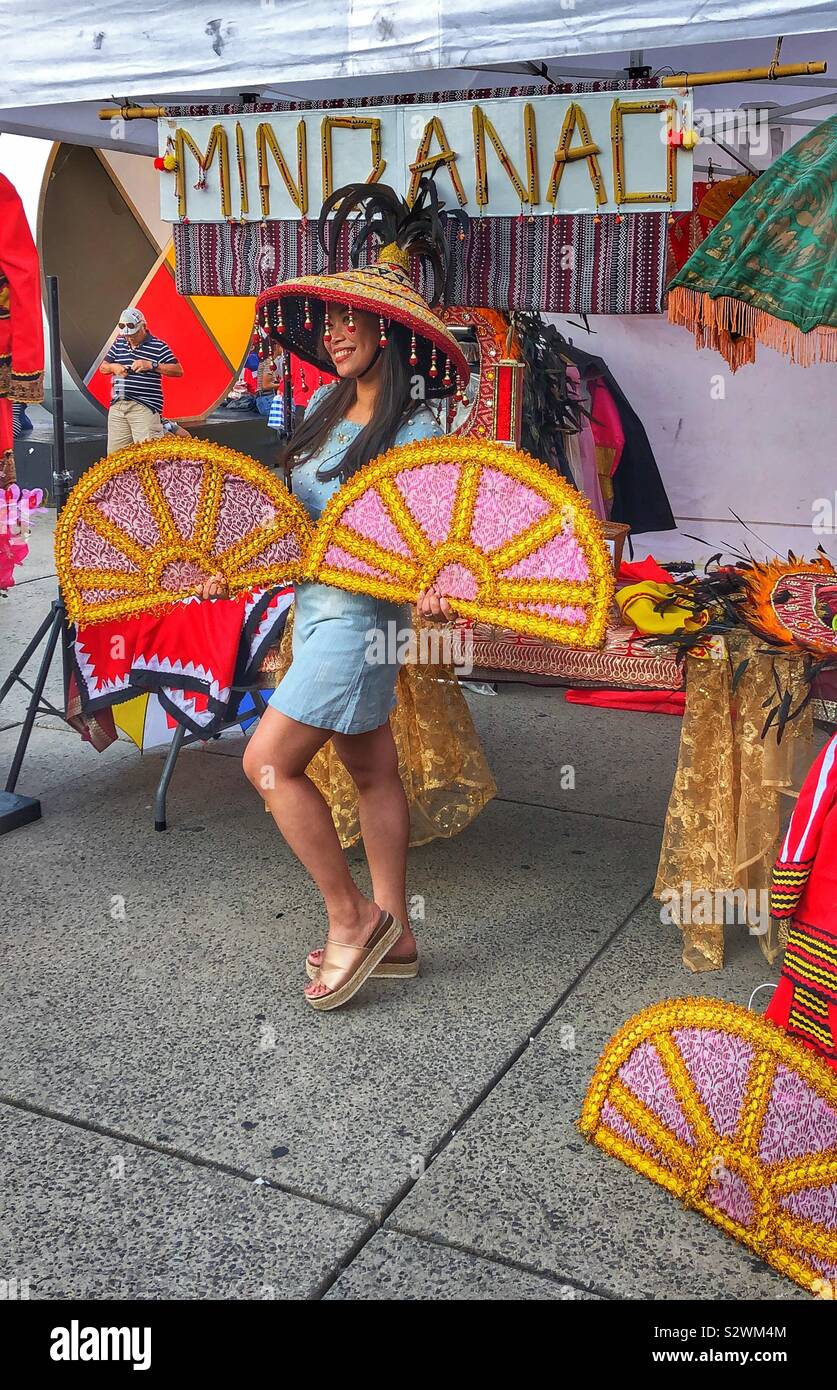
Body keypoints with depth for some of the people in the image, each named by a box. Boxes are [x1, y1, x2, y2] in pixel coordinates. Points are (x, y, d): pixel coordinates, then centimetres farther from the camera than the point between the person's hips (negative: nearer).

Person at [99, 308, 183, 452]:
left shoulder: (158, 346, 0)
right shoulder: (119, 344, 16)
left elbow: (178, 371, -6)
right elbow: (103, 368, 23)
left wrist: (151, 365, -14)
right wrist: (113, 367, -1)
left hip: (145, 408, -6)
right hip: (117, 407, 6)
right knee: (114, 453, 6)